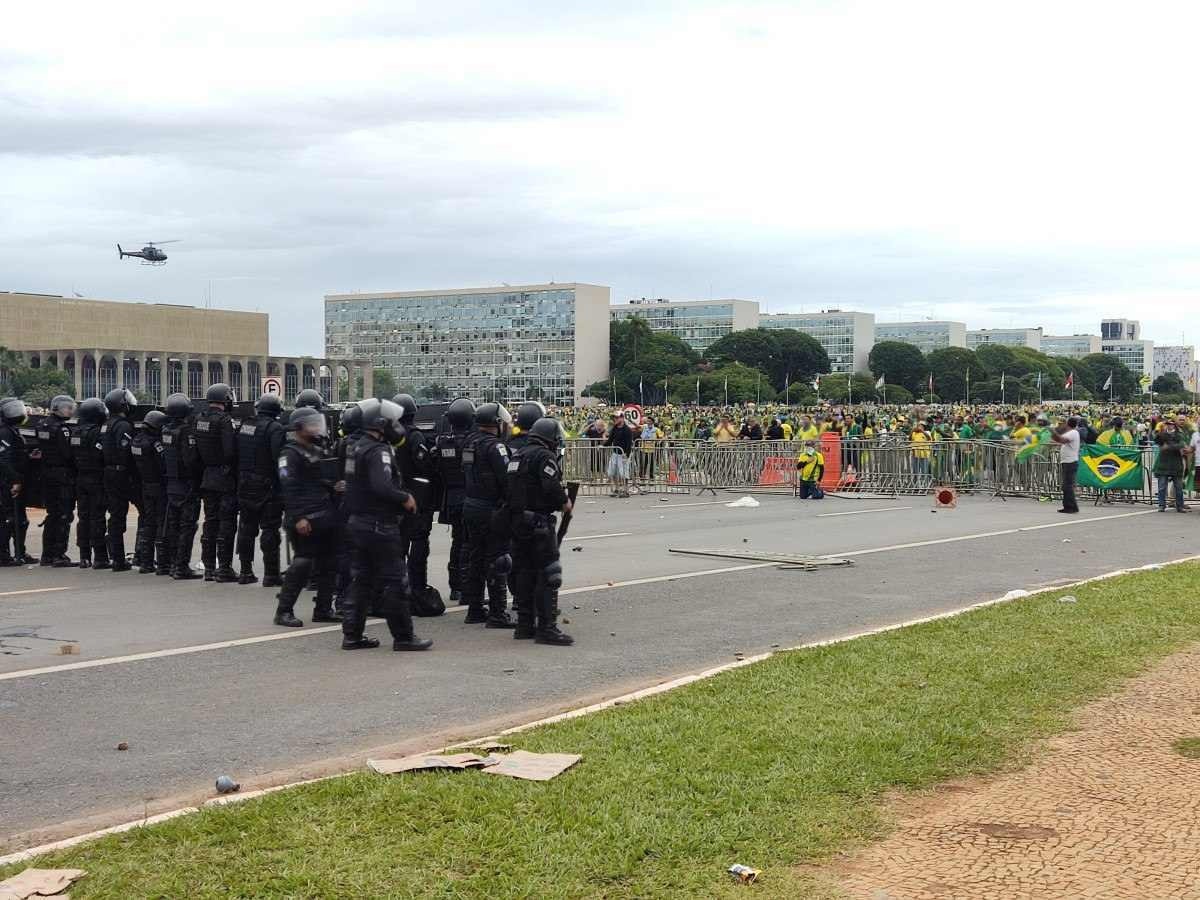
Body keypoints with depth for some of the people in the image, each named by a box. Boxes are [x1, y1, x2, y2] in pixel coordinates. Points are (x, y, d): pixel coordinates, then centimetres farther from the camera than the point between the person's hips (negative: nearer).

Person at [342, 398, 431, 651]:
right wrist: (406, 498, -14)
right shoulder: (378, 451, -17)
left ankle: (352, 634, 16)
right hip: (380, 526, -10)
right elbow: (382, 486, -30)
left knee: (361, 580, 14)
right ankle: (403, 636, 3)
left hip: (358, 523, 10)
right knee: (395, 581, -2)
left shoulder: (358, 447, 13)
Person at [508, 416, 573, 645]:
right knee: (548, 575, -6)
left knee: (524, 573, 14)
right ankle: (546, 628, -8)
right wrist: (565, 502, -4)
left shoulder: (518, 456, 17)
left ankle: (524, 625, 19)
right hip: (538, 521, -9)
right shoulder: (544, 456, -11)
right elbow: (552, 487, -22)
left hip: (517, 520, 9)